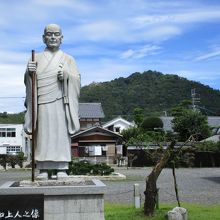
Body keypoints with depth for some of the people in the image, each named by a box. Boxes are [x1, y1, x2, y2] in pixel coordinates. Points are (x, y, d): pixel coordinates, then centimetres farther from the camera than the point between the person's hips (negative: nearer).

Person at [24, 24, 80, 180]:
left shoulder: (68, 59, 15)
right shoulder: (36, 58, 16)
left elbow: (77, 80, 6)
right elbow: (28, 81, 7)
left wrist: (67, 75, -14)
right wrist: (29, 72, -15)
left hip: (60, 102, 0)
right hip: (42, 103, 0)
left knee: (61, 133, -5)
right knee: (42, 135, -3)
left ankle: (62, 168, -2)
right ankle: (43, 170, 0)